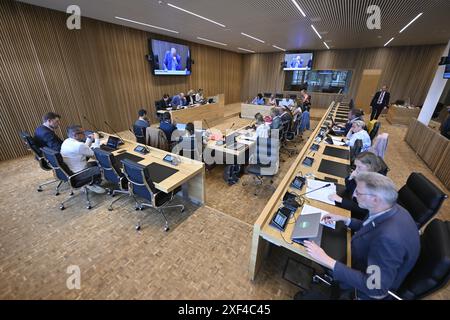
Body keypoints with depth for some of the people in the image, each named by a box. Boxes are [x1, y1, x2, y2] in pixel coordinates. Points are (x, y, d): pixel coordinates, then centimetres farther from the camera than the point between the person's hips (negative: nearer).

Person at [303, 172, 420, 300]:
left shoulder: (390, 237, -42)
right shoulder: (392, 209, -16)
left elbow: (375, 287, -36)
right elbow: (371, 227, 5)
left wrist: (328, 261, -38)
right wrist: (344, 219, -2)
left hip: (371, 286, -7)